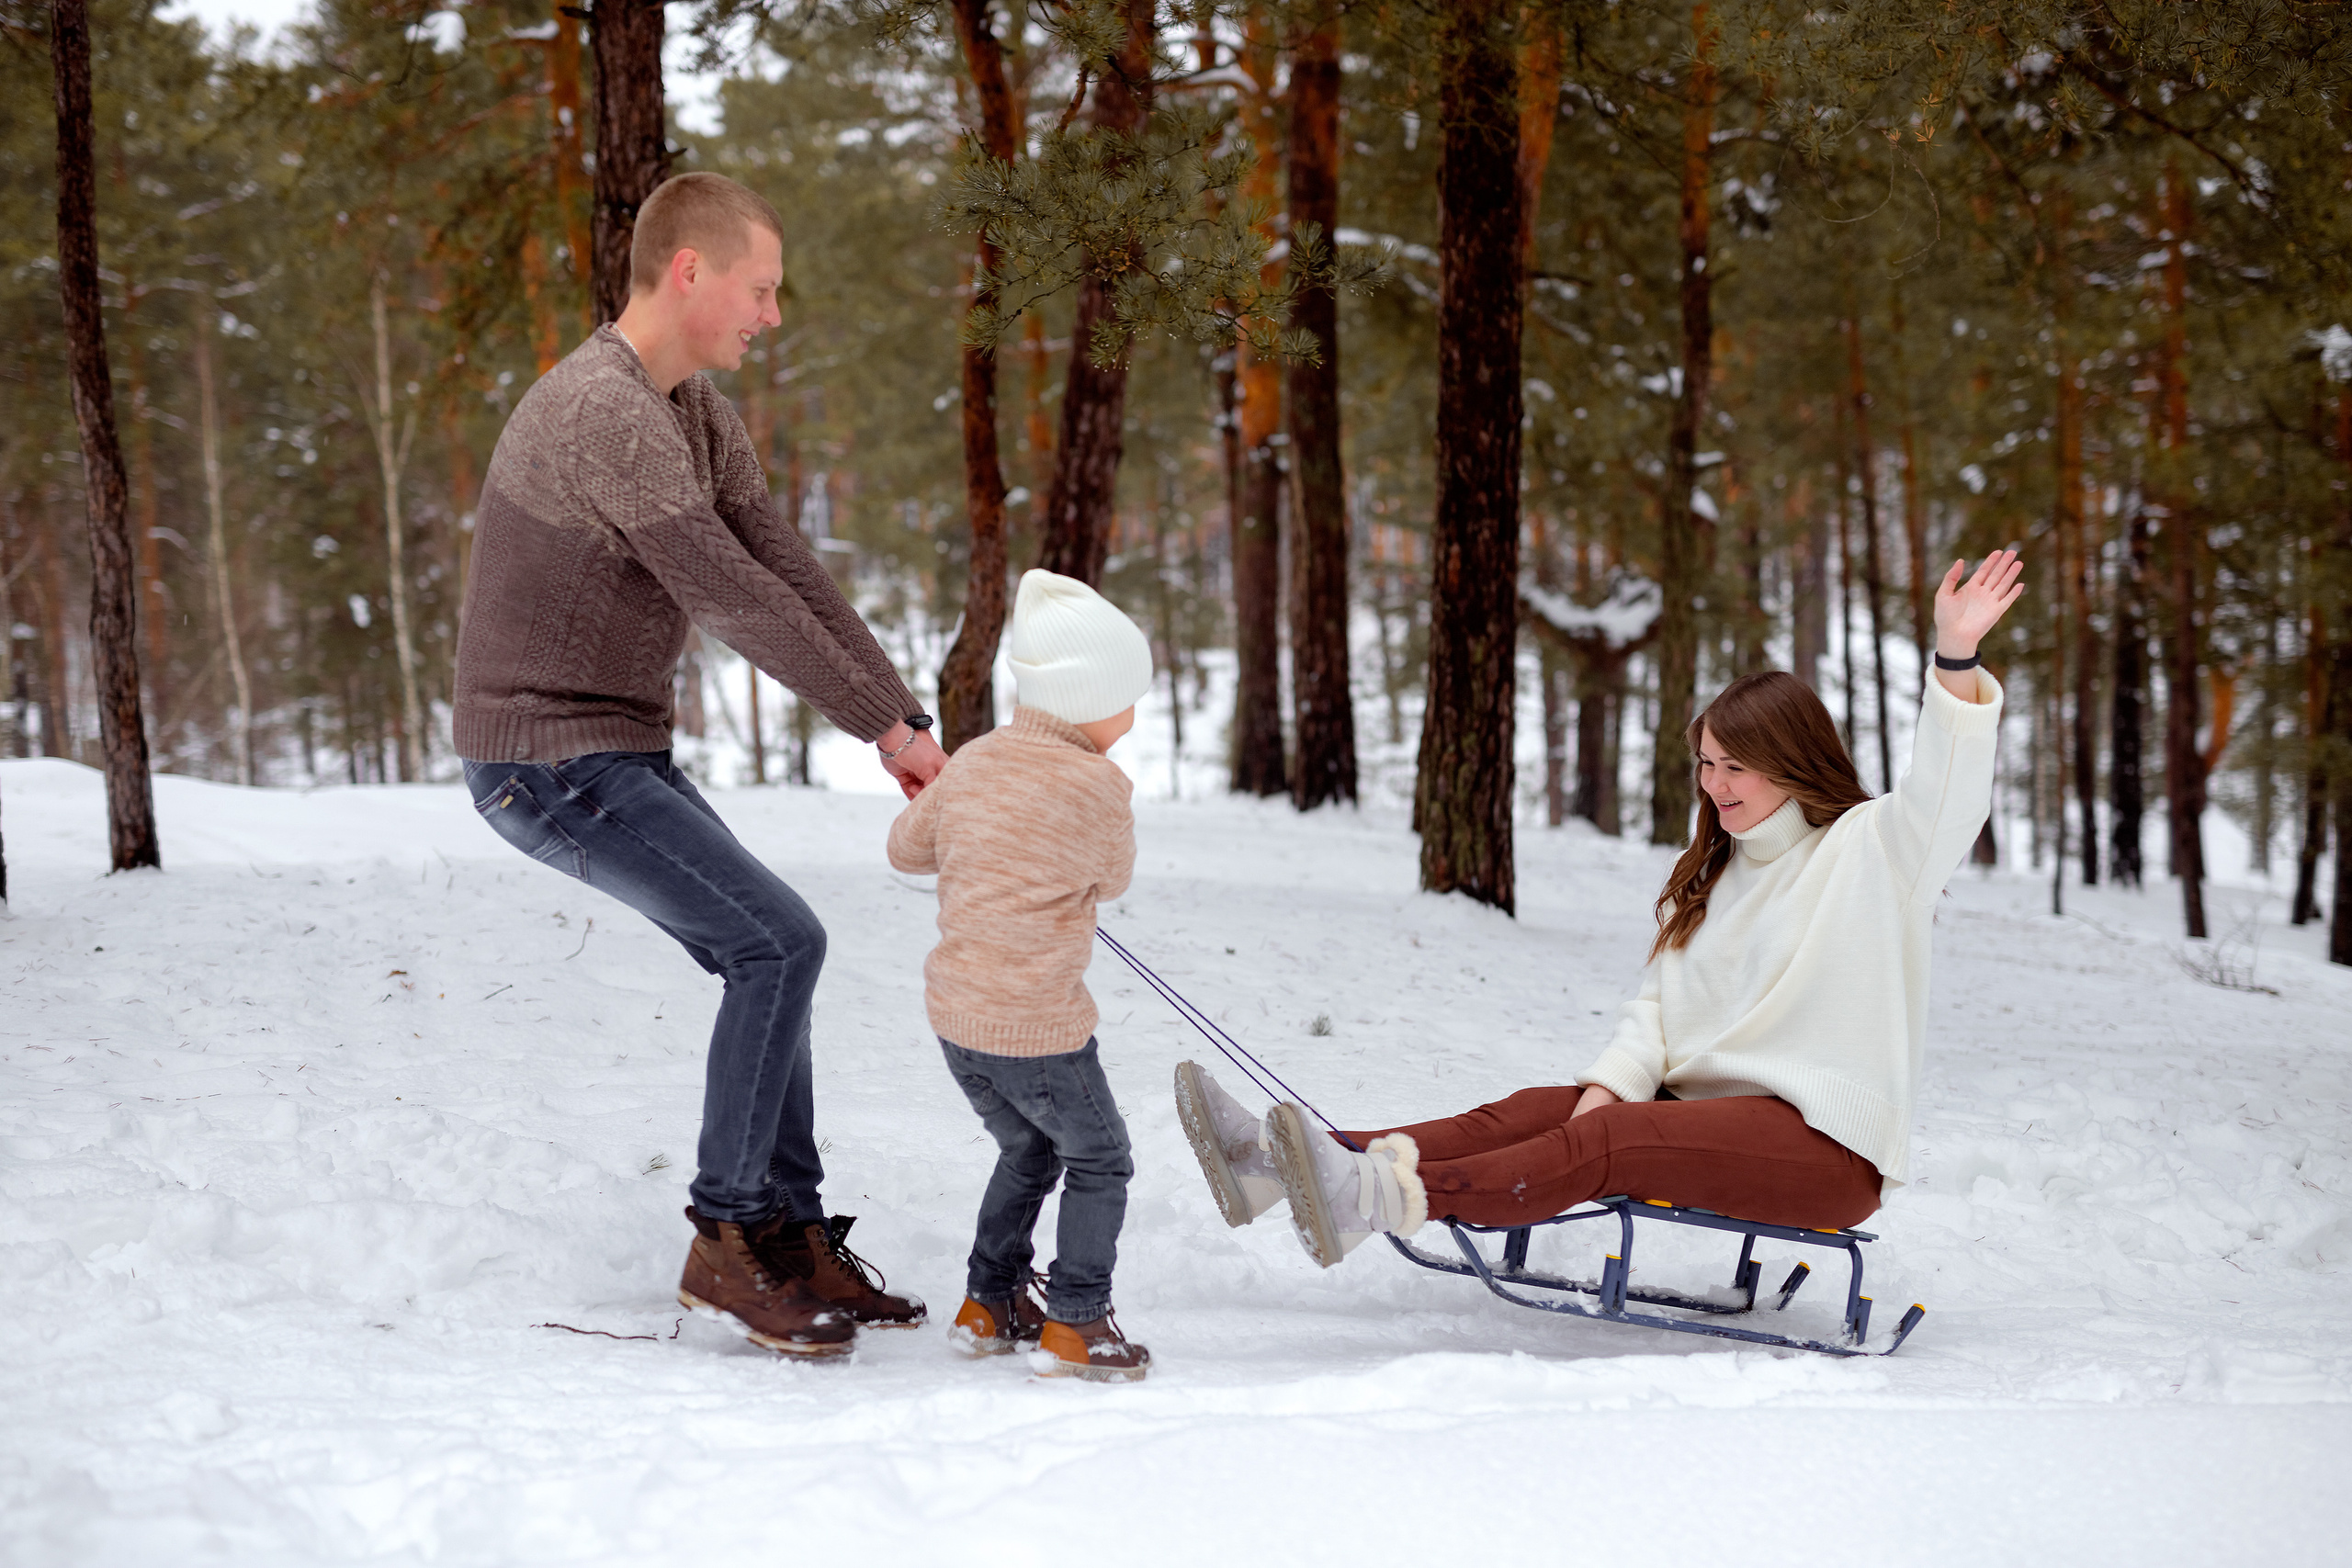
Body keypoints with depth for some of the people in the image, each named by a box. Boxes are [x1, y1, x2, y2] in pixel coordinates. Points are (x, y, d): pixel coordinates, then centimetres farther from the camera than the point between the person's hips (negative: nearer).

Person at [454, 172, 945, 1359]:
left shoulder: (692, 408, 10)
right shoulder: (603, 413, -23)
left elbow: (784, 564, 7)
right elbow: (728, 595, -24)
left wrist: (904, 717, 0)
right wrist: (884, 723, -17)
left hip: (617, 752, 10)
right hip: (548, 759, -10)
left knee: (766, 953, 9)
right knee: (779, 941, -14)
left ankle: (791, 1238, 15)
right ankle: (725, 1241, -6)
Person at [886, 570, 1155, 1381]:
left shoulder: (972, 761, 5)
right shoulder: (1097, 783, -14)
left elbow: (907, 846, 17)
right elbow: (1113, 880, 2)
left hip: (954, 1011, 7)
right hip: (1038, 1025, -7)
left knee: (1027, 1150, 27)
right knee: (1099, 1161, 12)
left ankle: (989, 1304, 31)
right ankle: (1075, 1323, 11)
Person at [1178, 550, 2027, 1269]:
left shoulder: (1869, 850, -1)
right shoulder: (1713, 877, 23)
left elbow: (1943, 795, -21)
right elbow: (1662, 1001, 16)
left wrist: (1957, 661, -38)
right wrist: (1611, 1084, -5)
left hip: (1826, 1146, -7)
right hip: (1710, 1107, 7)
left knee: (1609, 1140, -29)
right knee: (1534, 1112, -11)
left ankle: (1386, 1197, -50)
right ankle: (1282, 1164, -25)